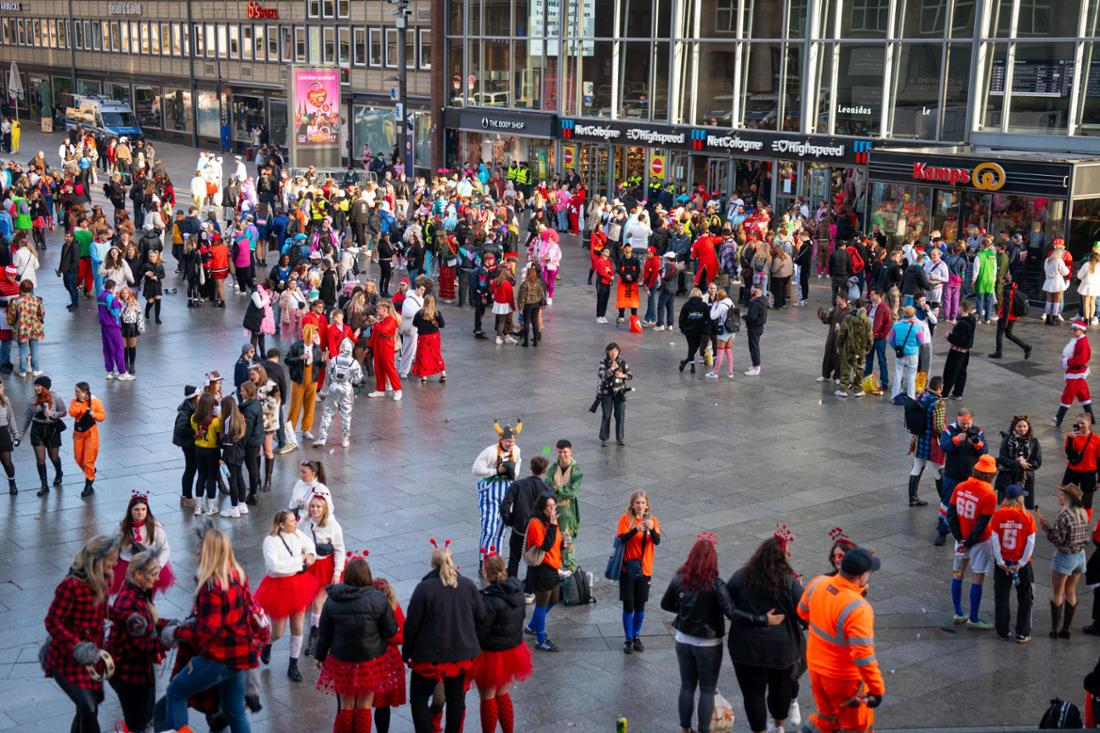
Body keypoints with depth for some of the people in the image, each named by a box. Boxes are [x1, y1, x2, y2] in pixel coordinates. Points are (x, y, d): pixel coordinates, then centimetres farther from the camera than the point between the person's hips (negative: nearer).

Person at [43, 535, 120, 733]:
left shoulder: (102, 580, -1)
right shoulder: (71, 586, -26)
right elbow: (52, 622, -22)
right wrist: (77, 647, -31)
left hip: (91, 655, 8)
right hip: (67, 658, -8)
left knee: (94, 699, 21)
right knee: (89, 708, -18)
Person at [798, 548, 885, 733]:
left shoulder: (818, 584, -13)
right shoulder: (858, 609, -34)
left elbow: (803, 612, 8)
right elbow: (863, 657, -31)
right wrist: (877, 689, -20)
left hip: (816, 667, 6)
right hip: (844, 679, -6)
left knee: (827, 716, 29)